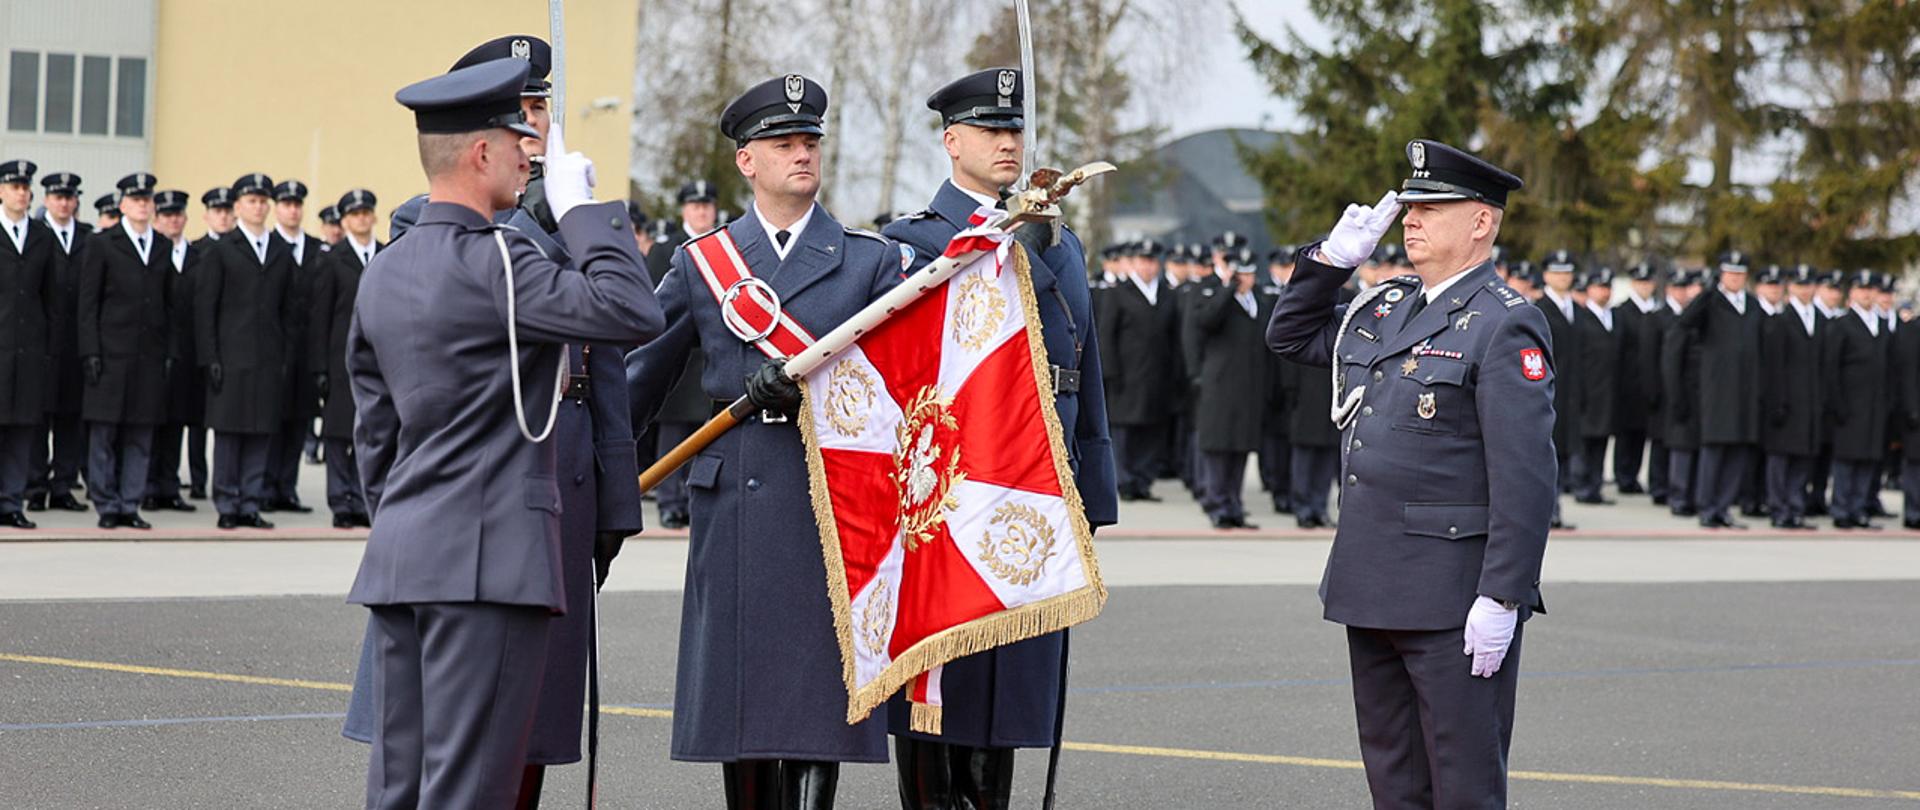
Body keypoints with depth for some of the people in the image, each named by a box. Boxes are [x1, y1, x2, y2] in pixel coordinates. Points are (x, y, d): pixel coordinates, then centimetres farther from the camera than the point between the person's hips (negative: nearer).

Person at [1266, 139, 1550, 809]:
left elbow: (1525, 476, -17)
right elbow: (1291, 336, 29)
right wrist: (1334, 256, 13)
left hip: (1455, 601, -8)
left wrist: (1502, 598, -22)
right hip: (1372, 589, 8)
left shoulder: (1504, 325, -11)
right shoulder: (1383, 309, 13)